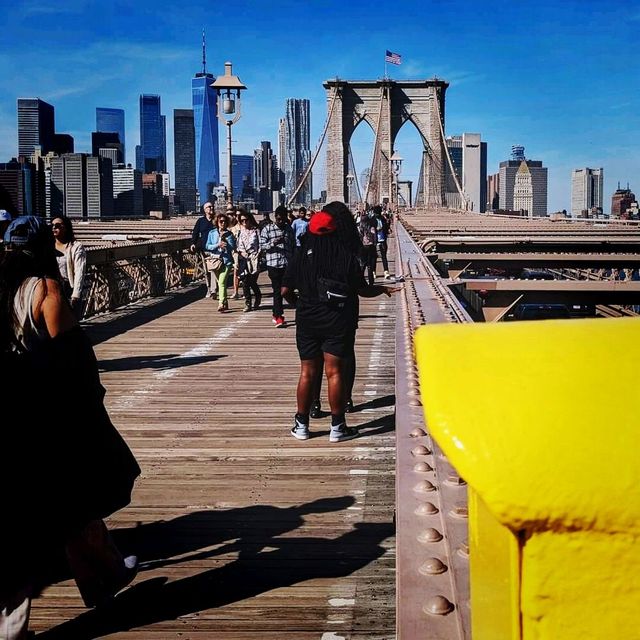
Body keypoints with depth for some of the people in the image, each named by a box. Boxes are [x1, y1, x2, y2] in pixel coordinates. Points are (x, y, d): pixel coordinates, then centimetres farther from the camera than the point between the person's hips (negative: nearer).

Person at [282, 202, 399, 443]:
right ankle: (337, 427, 9)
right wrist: (384, 289, 15)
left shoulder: (303, 254, -1)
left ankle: (301, 425, 16)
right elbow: (362, 290, -4)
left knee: (307, 373, 11)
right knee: (334, 372, 3)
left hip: (307, 320, 3)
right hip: (337, 322, -2)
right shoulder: (347, 256, -9)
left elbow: (286, 290, 0)